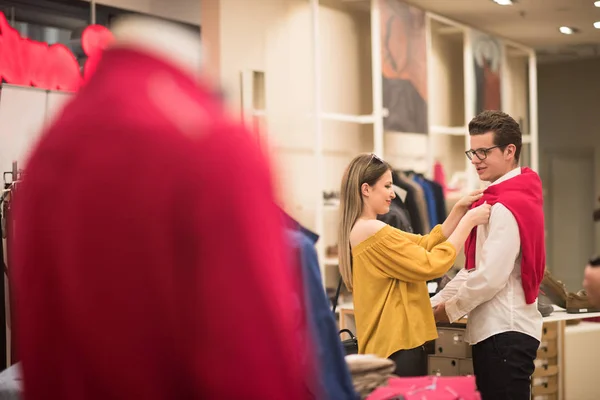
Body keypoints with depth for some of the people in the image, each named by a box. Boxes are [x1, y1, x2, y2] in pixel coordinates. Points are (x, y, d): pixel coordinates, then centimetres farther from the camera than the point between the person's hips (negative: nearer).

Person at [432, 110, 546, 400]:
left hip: (504, 332, -10)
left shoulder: (505, 207, -16)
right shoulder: (517, 197, 16)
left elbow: (490, 277, -21)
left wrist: (448, 310, -6)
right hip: (500, 330, 10)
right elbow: (473, 269, 18)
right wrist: (433, 303, 12)